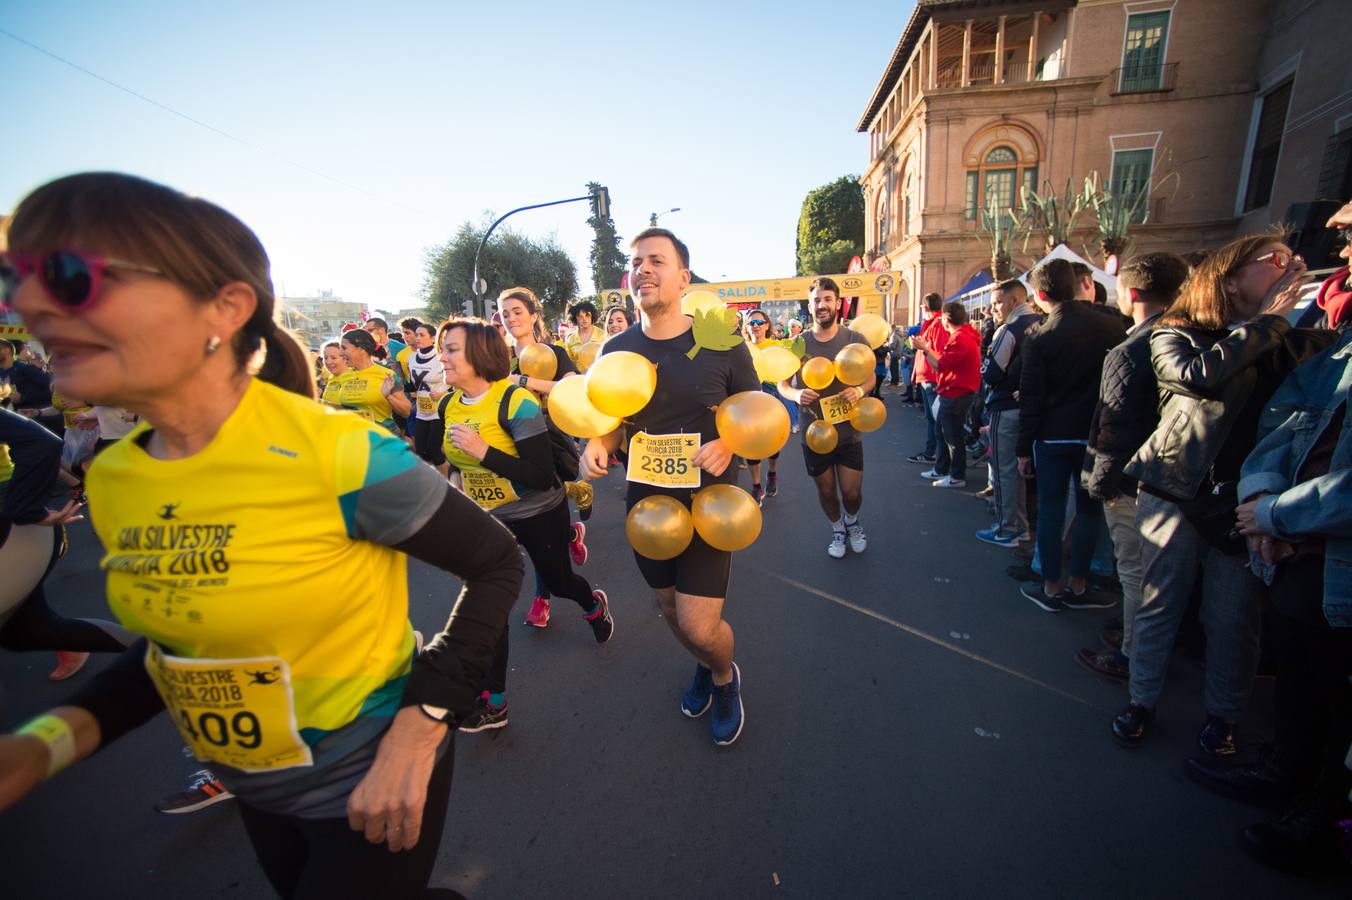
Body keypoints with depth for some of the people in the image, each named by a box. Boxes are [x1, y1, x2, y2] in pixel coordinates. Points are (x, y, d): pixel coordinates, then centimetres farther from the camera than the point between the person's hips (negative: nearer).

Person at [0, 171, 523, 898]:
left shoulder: (339, 457, -29)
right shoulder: (110, 479, -6)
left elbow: (497, 565, -19)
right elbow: (174, 635, 7)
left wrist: (422, 724, -23)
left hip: (370, 780, -7)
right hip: (252, 786, 7)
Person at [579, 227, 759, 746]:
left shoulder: (723, 345, -10)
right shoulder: (616, 350, -3)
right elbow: (608, 422, 9)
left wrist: (728, 444, -22)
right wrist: (595, 446, -14)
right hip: (645, 503, 4)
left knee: (700, 628, -5)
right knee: (671, 610, 20)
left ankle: (725, 676, 33)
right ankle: (704, 667, 54)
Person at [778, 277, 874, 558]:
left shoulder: (855, 340, -5)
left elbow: (871, 376, 4)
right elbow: (782, 384, 0)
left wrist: (860, 390, -19)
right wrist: (796, 394, -23)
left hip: (848, 432, 0)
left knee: (852, 493, 6)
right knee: (826, 490, 16)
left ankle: (851, 520, 43)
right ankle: (837, 529, 45)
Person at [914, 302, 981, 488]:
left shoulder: (961, 339, -20)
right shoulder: (962, 335, 15)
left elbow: (942, 365, -23)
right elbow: (944, 363, 12)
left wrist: (925, 349, -13)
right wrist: (926, 348, 13)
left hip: (956, 394, -11)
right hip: (952, 393, 11)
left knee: (953, 436, -2)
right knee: (941, 431, 18)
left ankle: (957, 476, 8)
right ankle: (940, 470, 29)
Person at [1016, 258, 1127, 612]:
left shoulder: (1039, 338, -11)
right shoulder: (1112, 327, -2)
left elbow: (1030, 399, -9)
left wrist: (1024, 449, -2)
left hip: (1053, 436, -2)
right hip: (1098, 435, 3)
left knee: (1051, 510, 8)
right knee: (1089, 509, 14)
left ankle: (1051, 587, 17)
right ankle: (1078, 586, 23)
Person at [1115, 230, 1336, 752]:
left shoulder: (1296, 345, 12)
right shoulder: (1175, 336, 1)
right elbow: (1199, 374, -18)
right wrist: (1267, 318, -10)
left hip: (1245, 502, 3)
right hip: (1175, 490, -3)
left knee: (1234, 619, 9)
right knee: (1159, 606, 7)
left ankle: (1223, 716, 29)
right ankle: (1141, 702, 24)